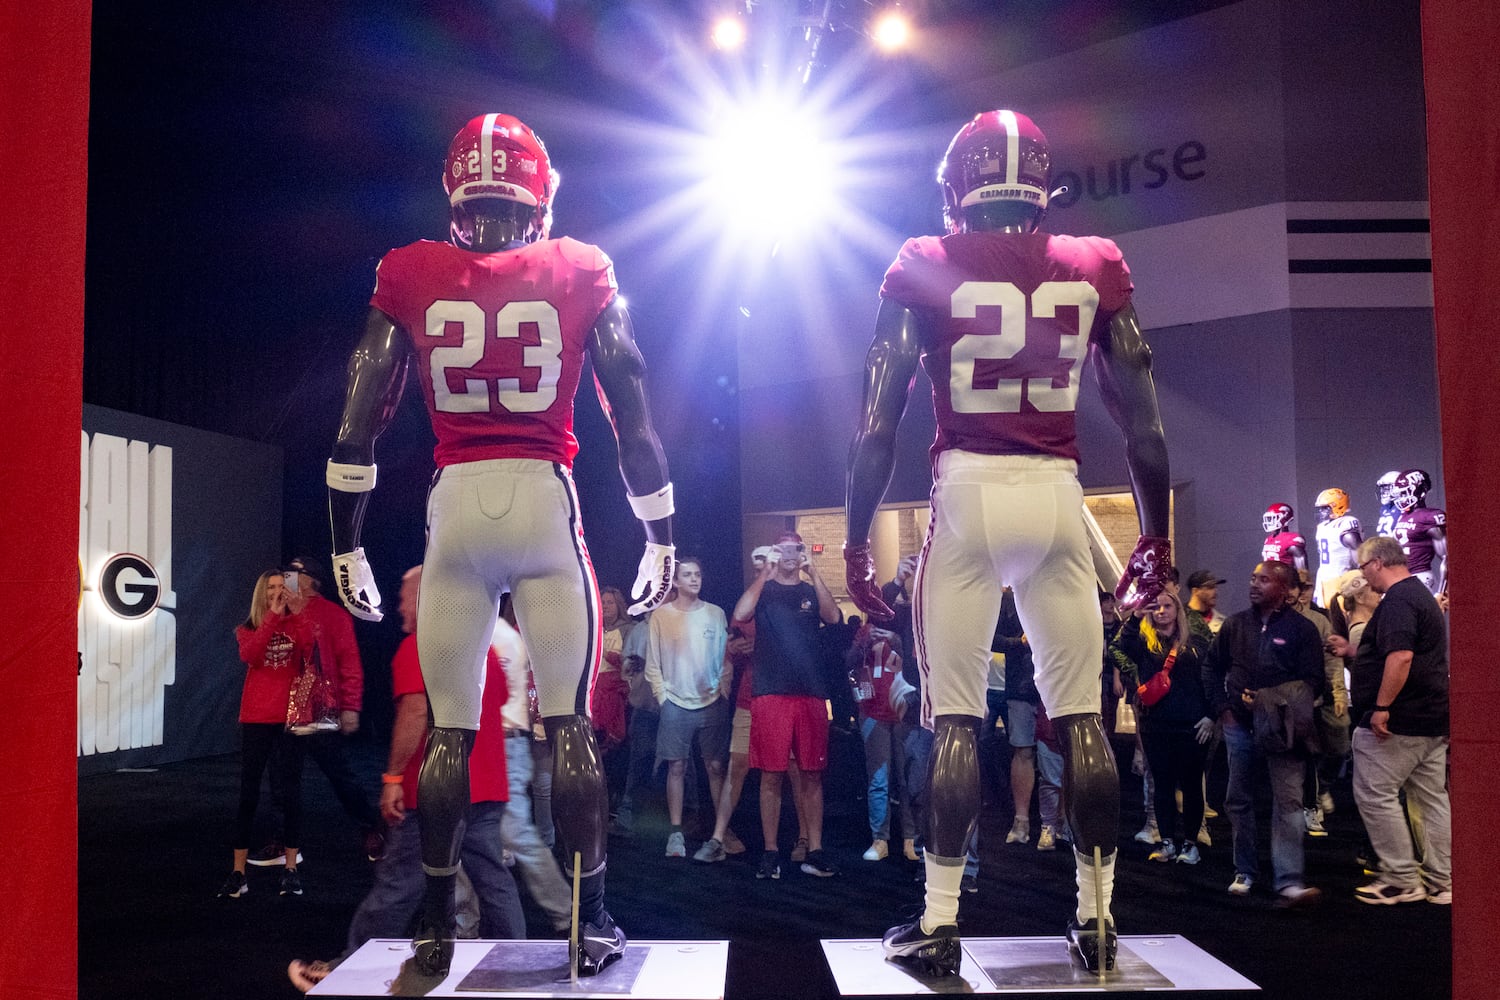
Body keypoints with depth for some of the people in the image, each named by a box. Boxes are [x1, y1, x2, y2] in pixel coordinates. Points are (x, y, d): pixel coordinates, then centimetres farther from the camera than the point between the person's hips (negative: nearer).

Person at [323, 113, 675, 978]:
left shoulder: (410, 277, 5)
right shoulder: (582, 275, 4)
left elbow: (359, 423, 3)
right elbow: (635, 420, 4)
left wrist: (347, 546, 10)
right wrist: (661, 536, 11)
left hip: (456, 504, 1)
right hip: (545, 499, -1)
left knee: (450, 730, 10)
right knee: (570, 722, 6)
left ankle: (436, 929, 17)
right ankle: (592, 923, 11)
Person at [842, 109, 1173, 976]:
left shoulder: (924, 270, 2)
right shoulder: (1095, 269, 8)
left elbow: (878, 426, -2)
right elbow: (1143, 424, 8)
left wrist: (856, 542, 4)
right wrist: (1158, 535, 18)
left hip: (967, 492, -1)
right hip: (1058, 495, 2)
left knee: (954, 719, 4)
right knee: (1082, 715, 10)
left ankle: (941, 921, 8)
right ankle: (1097, 916, 16)